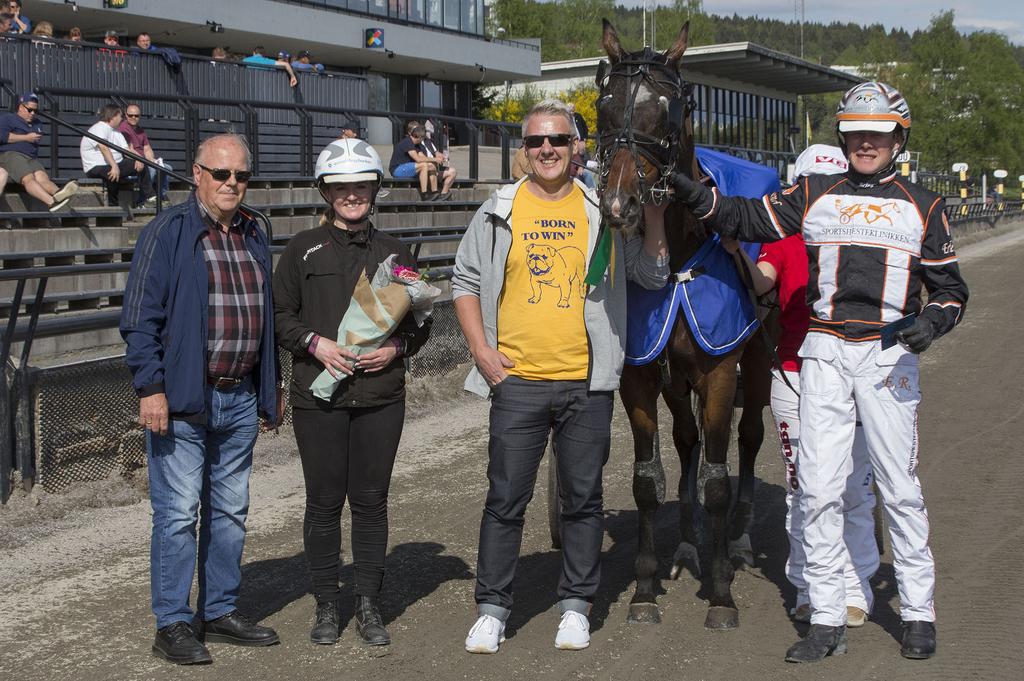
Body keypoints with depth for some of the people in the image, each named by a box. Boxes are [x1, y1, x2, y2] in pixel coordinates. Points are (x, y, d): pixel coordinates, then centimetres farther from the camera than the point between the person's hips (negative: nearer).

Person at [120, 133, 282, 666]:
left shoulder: (254, 236, 14)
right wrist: (150, 388, -17)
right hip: (182, 401, -6)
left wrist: (273, 386, 19)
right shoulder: (166, 234, -6)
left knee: (230, 511, 13)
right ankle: (172, 625, 7)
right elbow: (140, 318, -10)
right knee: (178, 513, -3)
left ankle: (220, 612, 25)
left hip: (241, 400, 6)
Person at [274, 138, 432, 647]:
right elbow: (278, 313, 5)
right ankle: (326, 606, 17)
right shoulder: (303, 249, 5)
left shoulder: (394, 252, 10)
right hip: (318, 395, -1)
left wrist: (397, 347, -5)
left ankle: (369, 606, 17)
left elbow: (421, 319, 14)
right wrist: (315, 343, -11)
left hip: (381, 395, 1)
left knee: (371, 500, 5)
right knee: (324, 501, 4)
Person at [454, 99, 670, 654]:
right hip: (517, 380, 0)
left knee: (582, 499, 9)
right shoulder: (498, 211, 6)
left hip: (587, 381, 0)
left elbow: (652, 276, 7)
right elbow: (465, 281, 11)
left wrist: (654, 217, -8)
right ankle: (491, 608, 16)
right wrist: (480, 348, -1)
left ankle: (575, 606, 22)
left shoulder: (602, 211, 5)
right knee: (505, 499, 4)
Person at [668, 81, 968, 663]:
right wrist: (694, 193, -10)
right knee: (818, 489, -1)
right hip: (825, 353, 1)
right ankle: (828, 619, 9)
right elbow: (747, 220, 5)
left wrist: (932, 321, -11)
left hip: (889, 354, -1)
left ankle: (919, 613, 19)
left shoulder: (923, 207, 8)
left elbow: (951, 288, 9)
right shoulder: (814, 197, 11)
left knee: (900, 487, 4)